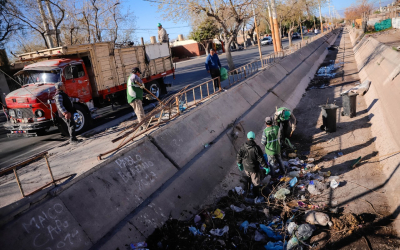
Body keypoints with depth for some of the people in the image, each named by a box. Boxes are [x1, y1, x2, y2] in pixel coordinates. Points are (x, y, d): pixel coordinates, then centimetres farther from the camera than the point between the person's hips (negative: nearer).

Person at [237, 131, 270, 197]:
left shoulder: (243, 147, -14)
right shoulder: (256, 148, -27)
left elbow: (238, 157, -4)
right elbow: (261, 159, -22)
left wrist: (239, 164, 15)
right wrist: (266, 168, -9)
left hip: (246, 167, 4)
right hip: (254, 169, -4)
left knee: (250, 178, 32)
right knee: (256, 182, 16)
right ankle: (256, 195, 32)